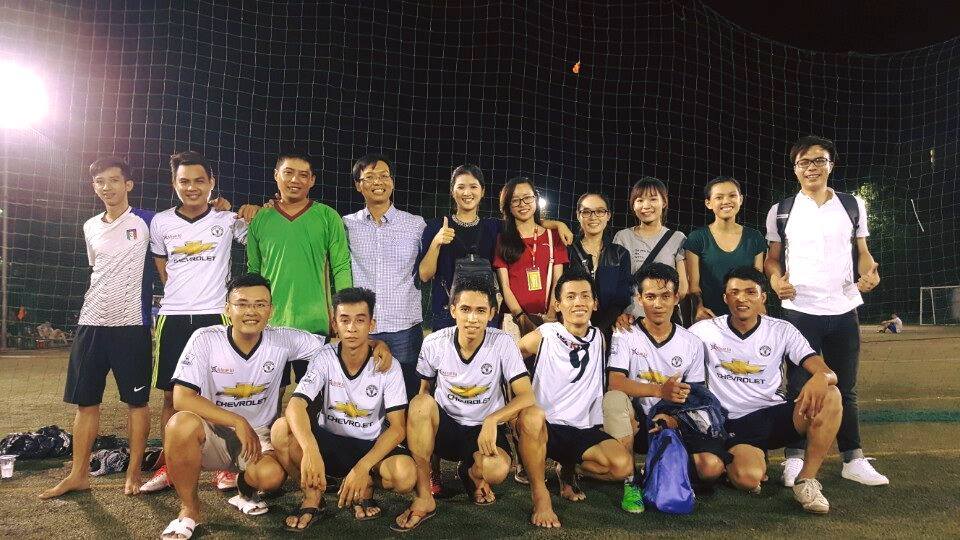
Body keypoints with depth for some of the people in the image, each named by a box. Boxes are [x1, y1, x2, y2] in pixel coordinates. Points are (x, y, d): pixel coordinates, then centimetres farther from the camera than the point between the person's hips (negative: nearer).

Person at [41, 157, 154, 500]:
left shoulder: (145, 222, -3)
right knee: (85, 401, 8)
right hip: (91, 323, 5)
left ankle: (134, 472, 14)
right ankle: (78, 475, 18)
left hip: (132, 324, -5)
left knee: (137, 401, 3)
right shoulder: (91, 227, 12)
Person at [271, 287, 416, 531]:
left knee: (405, 474, -32)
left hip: (370, 446, -1)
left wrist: (362, 468, -28)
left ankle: (366, 486, 3)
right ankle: (312, 496, -4)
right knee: (281, 429, -28)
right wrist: (309, 451, -45)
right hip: (327, 442, 1)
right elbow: (295, 406, -25)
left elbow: (397, 426, -14)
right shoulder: (324, 359, -12)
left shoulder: (388, 367, -13)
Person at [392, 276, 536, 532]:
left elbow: (526, 396, -19)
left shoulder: (503, 343, -16)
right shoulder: (434, 343, -11)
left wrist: (492, 420, -33)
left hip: (485, 428, -1)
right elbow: (425, 390, 6)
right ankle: (424, 497, -18)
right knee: (420, 403, -32)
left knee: (497, 471, -33)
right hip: (444, 425, 1)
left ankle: (472, 474, 9)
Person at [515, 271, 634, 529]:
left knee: (622, 465, -22)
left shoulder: (599, 338, 6)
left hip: (583, 430, 4)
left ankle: (568, 469, 11)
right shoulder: (543, 336, -6)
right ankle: (540, 495, -17)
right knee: (532, 415, -38)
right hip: (542, 429, -3)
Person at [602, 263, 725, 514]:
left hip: (674, 424, 2)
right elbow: (616, 383, -16)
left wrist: (676, 418, -16)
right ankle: (630, 482, -21)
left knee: (712, 466, -25)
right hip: (636, 422, -2)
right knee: (614, 400, -35)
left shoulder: (692, 344, 7)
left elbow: (693, 396, 6)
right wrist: (660, 391, -30)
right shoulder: (625, 336, -2)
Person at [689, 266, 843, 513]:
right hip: (733, 424, -3)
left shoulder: (781, 331, 2)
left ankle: (806, 479, -11)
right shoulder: (705, 331, -2)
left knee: (830, 396, -24)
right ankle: (732, 463, 7)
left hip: (774, 414, 3)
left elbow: (829, 373, -5)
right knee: (748, 478, -32)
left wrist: (821, 378, -32)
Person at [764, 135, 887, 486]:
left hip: (844, 310, 2)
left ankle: (854, 460, 20)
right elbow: (772, 258, 7)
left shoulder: (853, 206, 7)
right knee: (799, 387, 1)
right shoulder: (781, 211, 3)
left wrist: (870, 271, -10)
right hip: (800, 311, -2)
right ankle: (795, 460, 8)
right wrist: (776, 279, -14)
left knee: (845, 388, 11)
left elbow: (862, 251, 12)